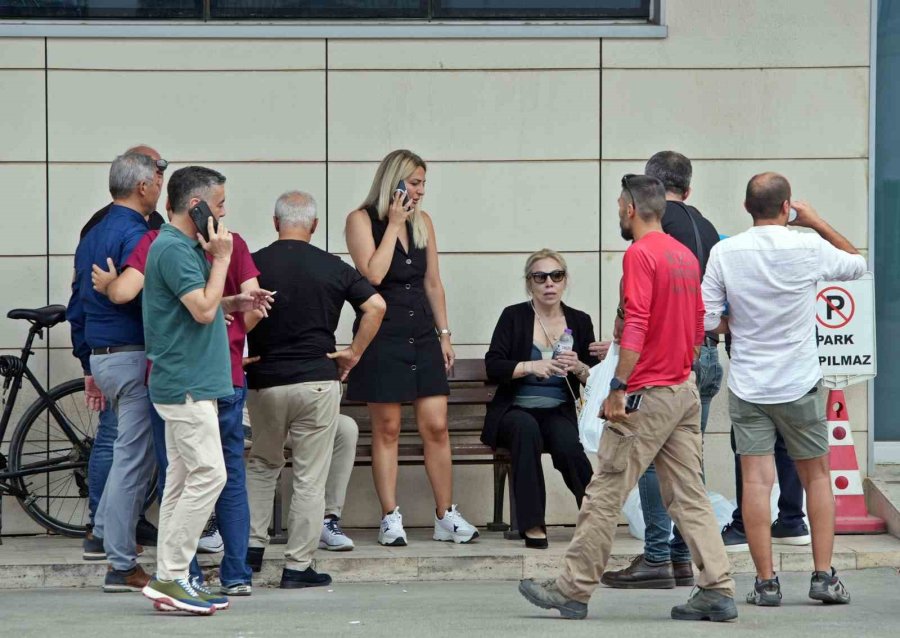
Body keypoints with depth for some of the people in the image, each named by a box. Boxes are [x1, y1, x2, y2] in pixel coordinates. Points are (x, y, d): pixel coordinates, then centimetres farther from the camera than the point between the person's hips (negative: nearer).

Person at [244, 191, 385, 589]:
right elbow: (376, 306, -6)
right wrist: (354, 353, 2)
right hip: (318, 381, -1)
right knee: (309, 477, 3)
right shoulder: (332, 267, 0)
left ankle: (253, 545, 15)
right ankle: (298, 566, 3)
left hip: (265, 381, 1)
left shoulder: (255, 264, -3)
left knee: (262, 463, 23)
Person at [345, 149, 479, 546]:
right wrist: (394, 224, -10)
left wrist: (444, 333, 11)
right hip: (382, 336, -5)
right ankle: (391, 519, 4)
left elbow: (433, 283, 16)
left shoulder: (423, 223, 13)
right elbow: (373, 274, -16)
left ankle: (445, 517, 6)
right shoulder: (362, 220, -3)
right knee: (387, 428, -1)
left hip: (422, 335, 5)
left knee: (436, 426, 0)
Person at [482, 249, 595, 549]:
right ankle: (532, 524, -35)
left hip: (558, 413, 1)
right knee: (525, 428, -37)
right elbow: (493, 367, -6)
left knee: (568, 446, -33)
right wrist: (530, 367, -20)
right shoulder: (514, 317, 4)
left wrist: (579, 368, -14)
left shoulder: (579, 321, 11)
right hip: (515, 410, -1)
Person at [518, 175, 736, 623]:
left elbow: (636, 325, -21)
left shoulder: (640, 254, -13)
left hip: (648, 396, -9)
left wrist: (618, 387, -21)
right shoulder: (685, 254, 14)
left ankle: (573, 590, 4)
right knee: (688, 495, 8)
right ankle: (718, 589, 3)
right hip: (685, 391, 9)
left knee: (605, 493, -2)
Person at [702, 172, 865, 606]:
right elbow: (857, 264, 10)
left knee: (756, 480, -1)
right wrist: (817, 223, 12)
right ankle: (823, 575, 10)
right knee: (817, 476, 13)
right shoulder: (809, 248, -10)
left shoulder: (724, 253, -7)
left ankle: (766, 582, -3)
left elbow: (706, 321, -5)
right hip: (800, 383, 0)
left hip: (747, 386, 0)